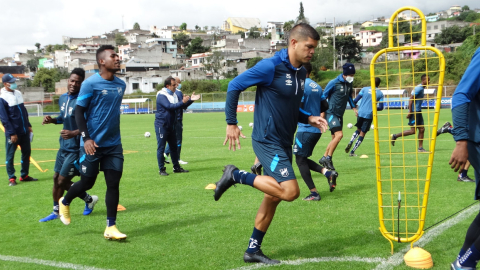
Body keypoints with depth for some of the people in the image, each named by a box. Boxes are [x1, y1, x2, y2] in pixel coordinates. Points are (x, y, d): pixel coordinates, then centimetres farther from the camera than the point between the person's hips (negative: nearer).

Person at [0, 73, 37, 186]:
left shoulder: (18, 93, 9)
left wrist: (28, 125, 14)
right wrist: (12, 133, -17)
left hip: (24, 131, 7)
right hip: (12, 133, -7)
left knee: (27, 152, 11)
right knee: (10, 155, 2)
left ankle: (24, 176, 21)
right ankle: (11, 178, 10)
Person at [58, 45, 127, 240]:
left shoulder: (121, 85, 8)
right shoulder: (90, 84, -10)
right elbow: (79, 112, -9)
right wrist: (86, 138, -18)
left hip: (114, 144, 5)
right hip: (93, 144, -5)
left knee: (113, 183, -1)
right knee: (87, 182, 5)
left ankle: (111, 228, 5)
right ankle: (65, 202, 36)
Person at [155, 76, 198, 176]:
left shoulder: (174, 95, 11)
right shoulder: (161, 95, -14)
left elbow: (181, 106, 10)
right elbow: (170, 106, -27)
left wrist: (190, 100, -4)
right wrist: (182, 102, -32)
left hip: (171, 125, 8)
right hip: (162, 125, -8)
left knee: (174, 146, 12)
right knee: (161, 147, -2)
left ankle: (176, 167, 21)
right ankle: (161, 169, 3)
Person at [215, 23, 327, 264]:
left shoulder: (301, 73, 10)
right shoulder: (271, 66, -15)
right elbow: (234, 86, -10)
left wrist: (308, 118, 5)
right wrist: (231, 123, -11)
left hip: (284, 144, 9)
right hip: (267, 142, -9)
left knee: (273, 197, 13)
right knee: (290, 191, -19)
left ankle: (253, 250, 25)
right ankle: (236, 176, -3)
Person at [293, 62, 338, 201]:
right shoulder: (317, 86, 12)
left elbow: (297, 107, -20)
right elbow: (325, 106, 14)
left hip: (305, 129, -8)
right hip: (317, 129, 8)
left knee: (300, 160, 2)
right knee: (303, 159, 18)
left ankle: (314, 193, 1)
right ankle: (328, 172, -1)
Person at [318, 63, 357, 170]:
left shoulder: (349, 83, 7)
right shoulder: (334, 83, -13)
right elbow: (324, 96, -7)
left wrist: (354, 107, 19)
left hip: (340, 115, 8)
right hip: (331, 113, -8)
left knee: (335, 138, 8)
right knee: (339, 134, -21)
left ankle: (324, 158, 19)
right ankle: (328, 158, -12)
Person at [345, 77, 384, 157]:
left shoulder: (365, 89, 4)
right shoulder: (380, 93, 4)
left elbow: (355, 100, 0)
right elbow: (381, 107, 4)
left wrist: (354, 106, 19)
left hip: (361, 113, 2)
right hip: (369, 115, -2)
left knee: (358, 129, 22)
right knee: (362, 133, 5)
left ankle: (350, 142, -3)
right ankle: (352, 151, 2)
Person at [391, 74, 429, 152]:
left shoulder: (422, 88, 15)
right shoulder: (419, 88, -14)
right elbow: (411, 99, -19)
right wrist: (410, 111, -22)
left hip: (418, 112, 10)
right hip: (414, 112, -10)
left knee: (421, 129, 5)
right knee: (413, 130, -10)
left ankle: (420, 148, 8)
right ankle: (395, 136, 2)